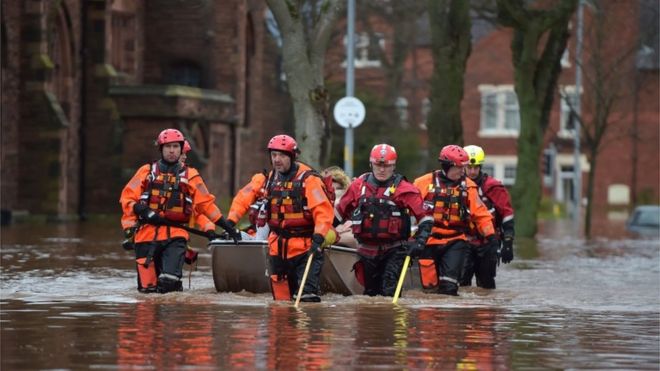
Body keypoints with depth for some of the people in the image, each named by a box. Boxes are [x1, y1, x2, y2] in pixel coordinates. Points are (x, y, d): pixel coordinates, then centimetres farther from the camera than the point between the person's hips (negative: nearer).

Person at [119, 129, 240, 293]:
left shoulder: (190, 176, 12)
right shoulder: (147, 172, 10)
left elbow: (205, 203, 13)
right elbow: (127, 197, 6)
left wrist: (226, 226, 8)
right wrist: (141, 209, -14)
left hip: (175, 233, 0)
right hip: (147, 232, 0)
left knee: (169, 283, -20)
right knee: (147, 288, -5)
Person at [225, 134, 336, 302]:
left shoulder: (308, 179, -12)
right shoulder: (267, 179, 6)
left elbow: (323, 211, -20)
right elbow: (243, 198, 12)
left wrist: (318, 238, -31)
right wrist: (230, 222, -2)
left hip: (305, 247, -6)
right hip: (278, 247, 6)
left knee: (308, 295, -16)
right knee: (281, 296, 10)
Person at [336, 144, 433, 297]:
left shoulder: (403, 188, -8)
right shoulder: (359, 185, 4)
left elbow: (425, 215, -10)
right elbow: (341, 211, 16)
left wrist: (420, 241, -20)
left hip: (393, 250, -4)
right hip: (367, 249, 4)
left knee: (390, 291, -19)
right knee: (370, 291, 14)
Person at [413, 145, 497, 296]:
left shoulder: (468, 186, 5)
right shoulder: (424, 183, -2)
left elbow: (481, 214, 8)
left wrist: (490, 235, -1)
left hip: (455, 242, 0)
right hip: (429, 241, 0)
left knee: (449, 286, -12)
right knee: (429, 284, 2)